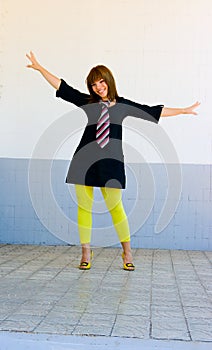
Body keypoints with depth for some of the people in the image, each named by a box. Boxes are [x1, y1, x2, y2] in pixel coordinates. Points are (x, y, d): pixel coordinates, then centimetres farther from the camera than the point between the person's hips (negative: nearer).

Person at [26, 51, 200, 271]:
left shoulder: (123, 105, 9)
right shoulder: (87, 102, 9)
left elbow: (153, 112, 13)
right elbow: (62, 87, 10)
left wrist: (184, 110, 16)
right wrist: (39, 67, 10)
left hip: (111, 161, -1)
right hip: (85, 160, 1)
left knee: (115, 206, -2)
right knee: (84, 206, 3)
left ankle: (127, 252, 13)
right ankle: (86, 253, 16)